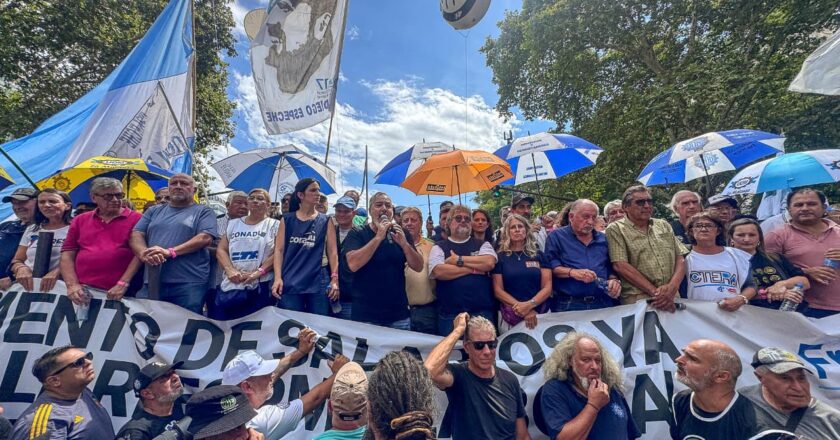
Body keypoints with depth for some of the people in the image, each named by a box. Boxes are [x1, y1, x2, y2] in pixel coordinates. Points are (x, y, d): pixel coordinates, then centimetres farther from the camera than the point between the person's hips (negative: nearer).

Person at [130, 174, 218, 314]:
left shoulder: (203, 212, 6)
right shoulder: (154, 211, 19)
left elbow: (205, 238, -9)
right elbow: (136, 235, 10)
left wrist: (171, 252, -18)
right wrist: (144, 253, -13)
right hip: (151, 282, 4)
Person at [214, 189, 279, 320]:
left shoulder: (274, 225, 4)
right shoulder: (233, 223, 16)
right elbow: (221, 250, 10)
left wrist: (258, 272, -16)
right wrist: (230, 270, -8)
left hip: (260, 287, -3)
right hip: (229, 287, 3)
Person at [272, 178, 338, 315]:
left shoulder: (325, 221, 5)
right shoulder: (287, 219, 6)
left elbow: (333, 251, 2)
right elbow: (279, 250, 4)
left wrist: (335, 279, -6)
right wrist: (277, 278, -7)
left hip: (318, 284, 0)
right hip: (290, 284, 0)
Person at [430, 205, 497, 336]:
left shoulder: (482, 245, 10)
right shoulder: (439, 247, 5)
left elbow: (489, 263, -11)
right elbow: (439, 271, -13)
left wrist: (458, 259, -10)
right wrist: (473, 268, -9)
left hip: (482, 311, 1)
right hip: (450, 314, -1)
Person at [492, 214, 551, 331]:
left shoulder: (538, 255, 5)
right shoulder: (500, 257, 0)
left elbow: (547, 287, 0)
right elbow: (498, 291, -4)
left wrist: (529, 304, -17)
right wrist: (523, 309, -16)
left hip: (540, 314, 2)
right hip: (510, 317, -1)